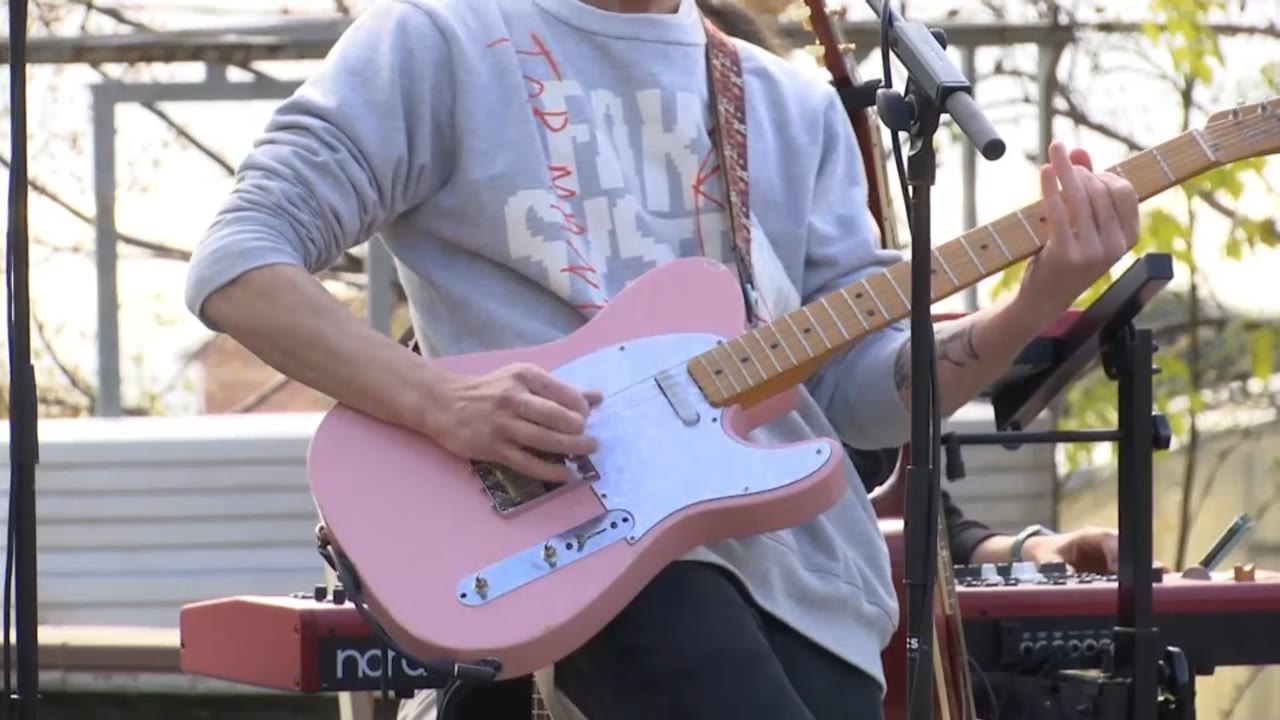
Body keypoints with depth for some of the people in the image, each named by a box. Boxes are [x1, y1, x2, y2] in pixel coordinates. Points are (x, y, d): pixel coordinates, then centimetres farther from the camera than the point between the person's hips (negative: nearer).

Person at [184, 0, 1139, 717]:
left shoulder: (793, 106, 19)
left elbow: (861, 383, 14)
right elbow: (238, 263, -4)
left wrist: (1041, 301, -3)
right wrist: (439, 400, -18)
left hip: (799, 555, 6)